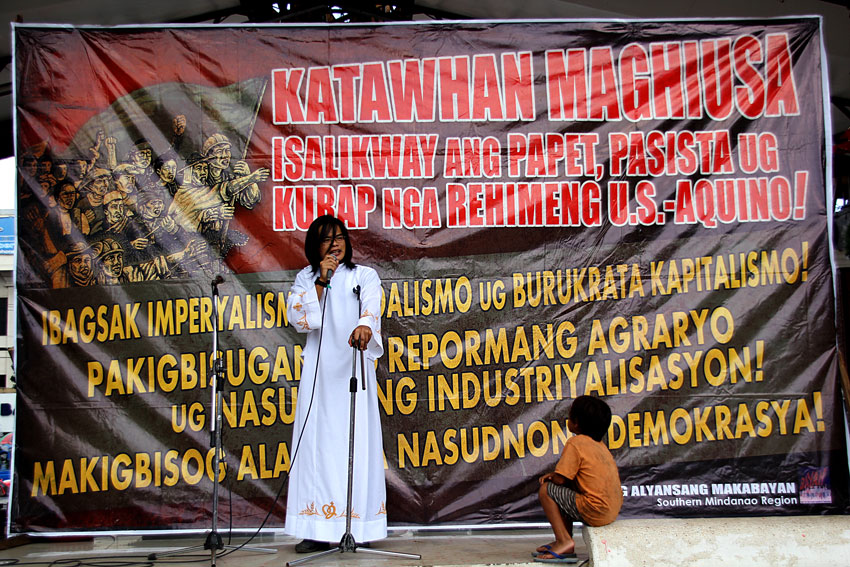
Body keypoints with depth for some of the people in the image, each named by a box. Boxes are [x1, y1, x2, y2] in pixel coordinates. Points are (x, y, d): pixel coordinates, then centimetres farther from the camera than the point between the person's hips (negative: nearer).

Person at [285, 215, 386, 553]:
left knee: (357, 441, -6)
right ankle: (318, 530, 0)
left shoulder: (365, 275, 8)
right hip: (319, 370, 2)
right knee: (318, 442, -3)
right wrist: (321, 281, -5)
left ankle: (359, 527, -3)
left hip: (353, 369, -2)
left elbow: (372, 307, -13)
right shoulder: (305, 279, 14)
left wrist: (365, 326, -35)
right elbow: (300, 321, 1)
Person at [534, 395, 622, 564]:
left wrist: (551, 477, 12)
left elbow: (560, 480, -11)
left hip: (596, 512, -9)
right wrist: (554, 474, 12)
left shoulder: (575, 443, -10)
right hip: (613, 510, 9)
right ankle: (566, 548, 25)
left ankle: (564, 540, -5)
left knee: (546, 490, -1)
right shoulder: (599, 443, 17)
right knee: (563, 493, 26)